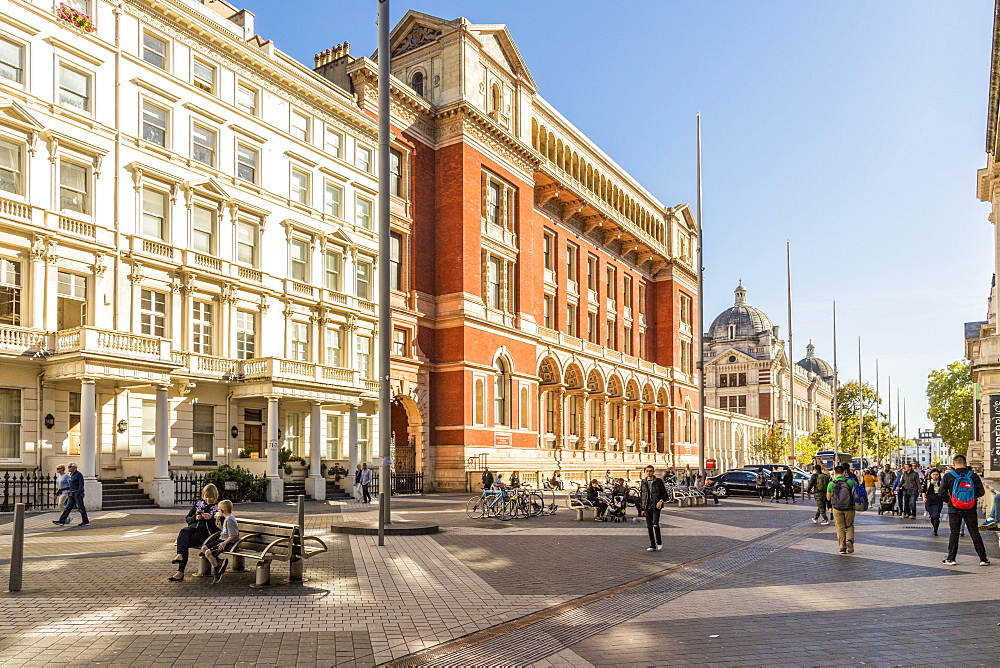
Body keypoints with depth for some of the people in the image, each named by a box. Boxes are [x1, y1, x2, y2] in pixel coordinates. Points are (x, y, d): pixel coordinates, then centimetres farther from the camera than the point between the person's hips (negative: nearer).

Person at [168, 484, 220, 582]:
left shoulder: (218, 507, 9)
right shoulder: (198, 503, 23)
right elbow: (187, 518, 23)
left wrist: (211, 517, -16)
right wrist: (195, 518, 1)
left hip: (205, 531, -4)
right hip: (193, 527, 4)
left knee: (184, 542, -28)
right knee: (183, 532, -33)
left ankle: (180, 572, -36)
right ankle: (180, 555, -51)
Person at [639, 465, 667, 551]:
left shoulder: (658, 481, -1)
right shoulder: (643, 482, 9)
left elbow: (665, 493, 1)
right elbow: (641, 496, 16)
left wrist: (661, 501, -18)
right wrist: (642, 508, 13)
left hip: (656, 506, -4)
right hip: (647, 507, 4)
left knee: (655, 524, -14)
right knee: (649, 526, 3)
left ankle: (659, 541, 10)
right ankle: (652, 546, 11)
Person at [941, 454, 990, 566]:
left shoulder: (948, 476, -6)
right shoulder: (974, 476, -4)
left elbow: (942, 493, -8)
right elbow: (981, 492, -3)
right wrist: (973, 496, 15)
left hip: (954, 509, -1)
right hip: (970, 510, 1)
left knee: (954, 533, 6)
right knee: (975, 533, 9)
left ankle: (951, 558, 8)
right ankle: (983, 558, 13)